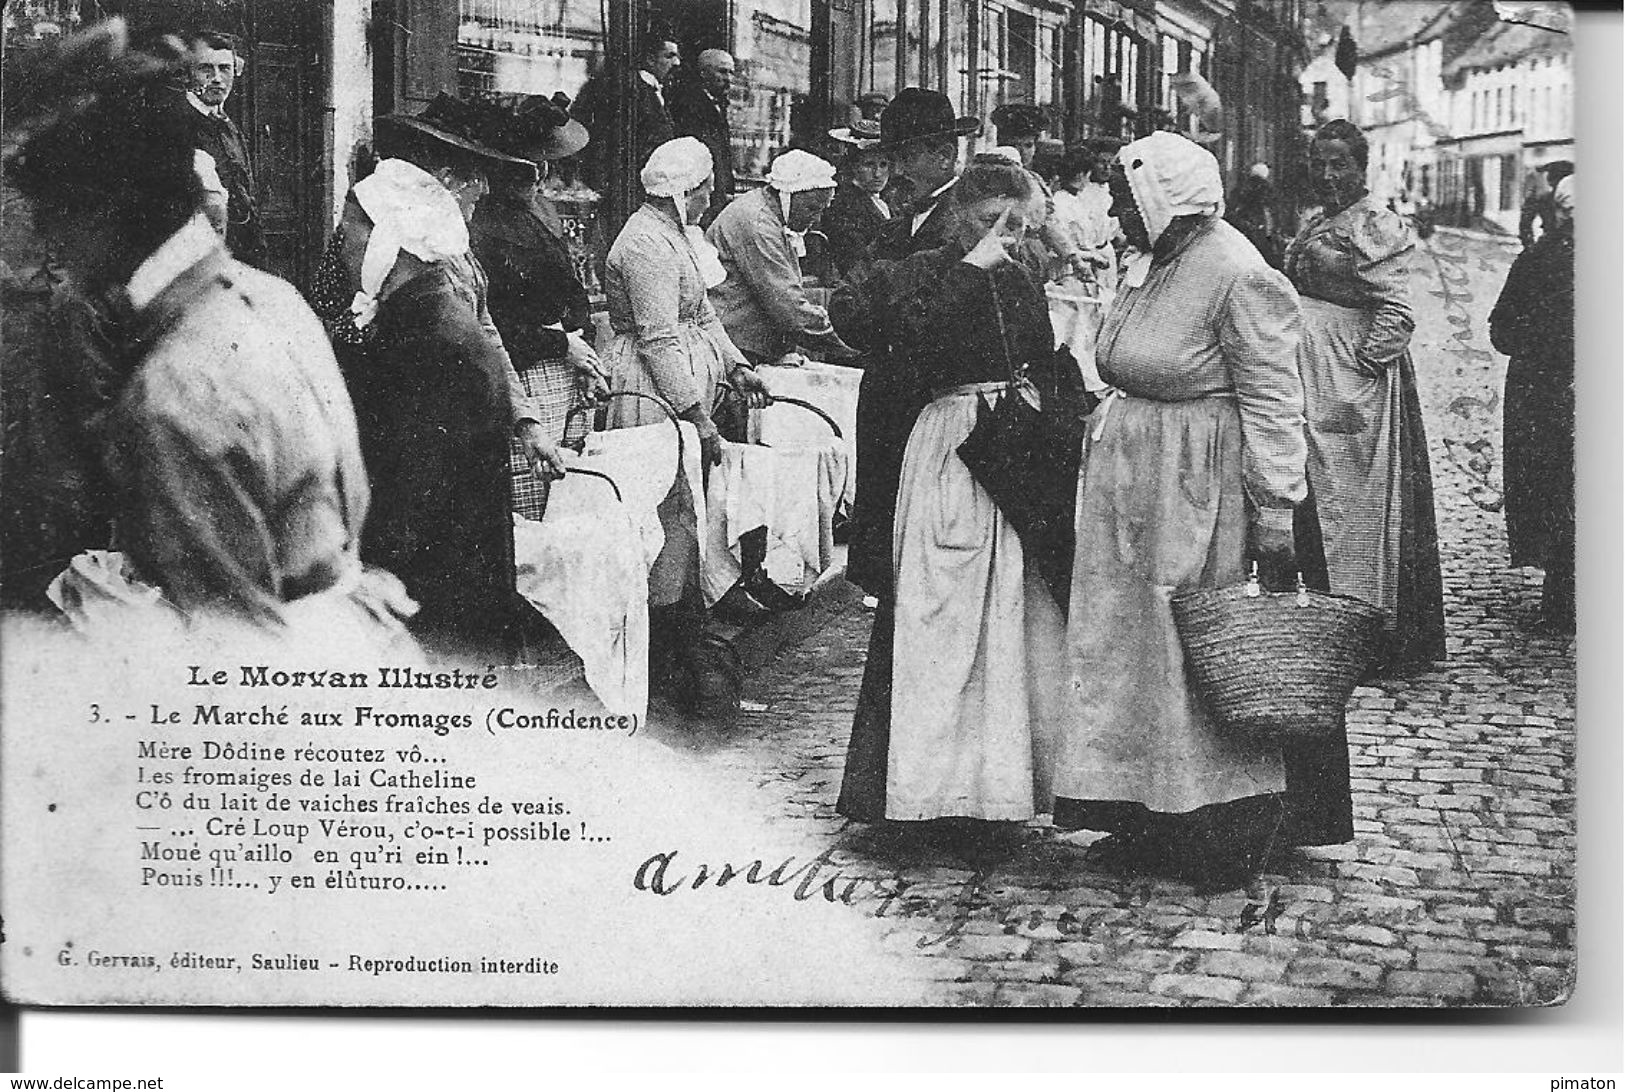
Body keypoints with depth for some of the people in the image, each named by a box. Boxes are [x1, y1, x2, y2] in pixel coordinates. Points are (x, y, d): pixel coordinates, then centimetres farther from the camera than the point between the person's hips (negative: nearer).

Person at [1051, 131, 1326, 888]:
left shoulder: (1237, 276, -16)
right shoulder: (1146, 264, 10)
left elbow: (1273, 401, -16)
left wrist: (1275, 519, -19)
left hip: (1198, 488, -9)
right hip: (1127, 478, 9)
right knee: (1126, 648, 10)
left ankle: (1227, 835, 12)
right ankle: (1149, 823, 20)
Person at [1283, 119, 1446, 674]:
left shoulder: (1377, 227, -10)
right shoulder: (1315, 225, 15)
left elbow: (1395, 313, -15)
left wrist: (1363, 369, -21)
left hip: (1352, 378, -8)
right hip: (1306, 378, 8)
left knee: (1351, 502, -4)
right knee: (1311, 503, 10)